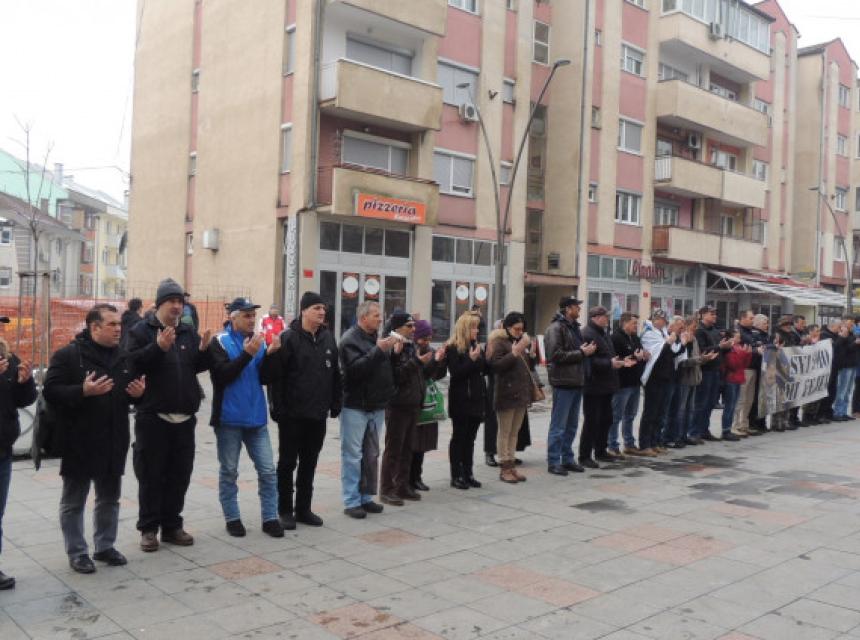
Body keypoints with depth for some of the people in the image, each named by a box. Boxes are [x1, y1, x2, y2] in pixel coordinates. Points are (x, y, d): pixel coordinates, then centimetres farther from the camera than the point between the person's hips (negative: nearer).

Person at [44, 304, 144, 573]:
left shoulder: (124, 357, 10)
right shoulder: (68, 355, -10)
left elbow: (132, 390, 20)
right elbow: (51, 390, -16)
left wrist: (138, 393, -3)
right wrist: (83, 391, -29)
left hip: (114, 443, 6)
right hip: (79, 443, -6)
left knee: (109, 498, 16)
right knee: (74, 501, 7)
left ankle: (105, 546, 29)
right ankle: (77, 552, 20)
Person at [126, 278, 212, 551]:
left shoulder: (189, 332, 12)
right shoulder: (142, 330, -3)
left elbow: (198, 367, 13)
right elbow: (133, 363, -16)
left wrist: (204, 350, -7)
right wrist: (158, 347, -28)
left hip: (184, 416, 5)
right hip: (152, 416, -5)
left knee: (179, 474, 10)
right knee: (151, 475, 2)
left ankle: (172, 526, 22)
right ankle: (148, 528, 13)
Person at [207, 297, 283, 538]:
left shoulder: (258, 341, 9)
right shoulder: (219, 342, -5)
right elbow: (222, 374, -18)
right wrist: (247, 354, -24)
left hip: (256, 418, 4)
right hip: (229, 419, -4)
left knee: (267, 470, 3)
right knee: (229, 471, 7)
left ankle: (270, 518, 11)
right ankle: (232, 518, 19)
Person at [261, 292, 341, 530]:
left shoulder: (328, 338, 8)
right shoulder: (289, 338, -11)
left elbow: (335, 374, 12)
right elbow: (270, 376, -12)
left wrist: (335, 404, 10)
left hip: (318, 415, 6)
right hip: (292, 414, -5)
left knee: (309, 464, 14)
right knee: (288, 463, 6)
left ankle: (303, 509, 25)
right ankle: (285, 511, 18)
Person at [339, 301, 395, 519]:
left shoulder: (376, 338, 13)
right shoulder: (350, 339, -11)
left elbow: (387, 368, 17)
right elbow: (355, 368, -25)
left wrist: (393, 352, 0)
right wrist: (379, 350, -25)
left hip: (376, 406, 8)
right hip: (355, 406, -8)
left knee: (372, 455, 13)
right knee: (353, 455, -1)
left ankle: (366, 497, 22)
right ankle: (351, 501, 6)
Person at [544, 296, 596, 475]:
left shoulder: (574, 327, 17)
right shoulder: (555, 328, -12)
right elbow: (556, 355, -20)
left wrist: (587, 350, 8)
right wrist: (581, 352, -16)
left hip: (576, 382, 9)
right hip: (563, 383, -9)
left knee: (571, 425, 15)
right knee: (558, 425, -2)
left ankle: (567, 459, 24)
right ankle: (553, 462, 5)